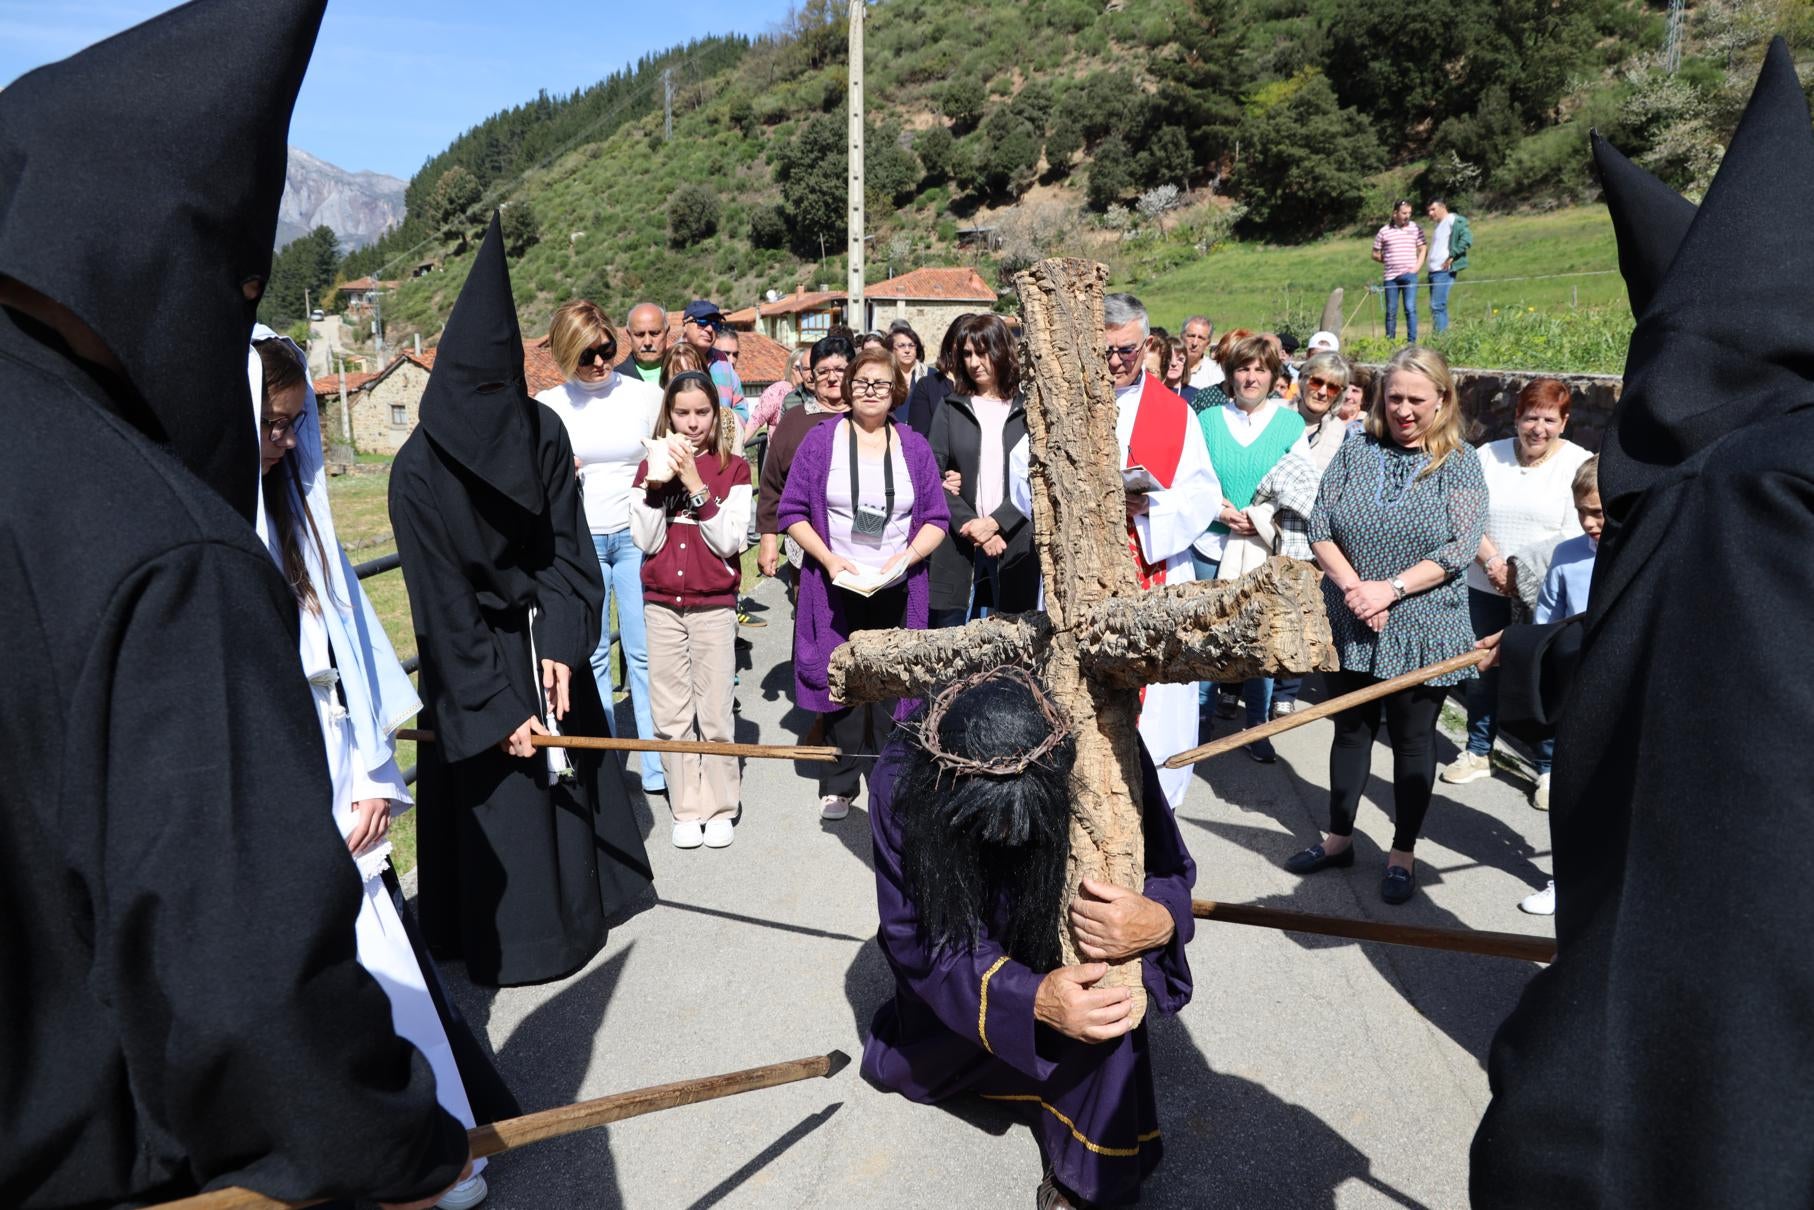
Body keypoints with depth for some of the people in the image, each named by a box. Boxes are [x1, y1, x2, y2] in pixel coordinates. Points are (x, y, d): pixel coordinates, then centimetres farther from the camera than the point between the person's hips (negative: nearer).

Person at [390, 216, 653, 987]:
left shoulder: (542, 430, -10)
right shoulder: (420, 470, -20)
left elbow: (565, 546, -7)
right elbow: (444, 604, -18)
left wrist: (561, 645, -17)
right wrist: (499, 708, -19)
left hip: (545, 636, 4)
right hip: (471, 648, -4)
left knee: (569, 769, 15)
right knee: (498, 797, 2)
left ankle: (580, 897, 35)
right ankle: (509, 933, 20)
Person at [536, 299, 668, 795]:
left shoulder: (647, 396, 2)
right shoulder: (547, 406, 4)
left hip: (637, 536, -1)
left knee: (645, 653, -1)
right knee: (589, 656, 7)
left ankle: (658, 768, 7)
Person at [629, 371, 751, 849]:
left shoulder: (733, 468, -1)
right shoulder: (651, 467, 5)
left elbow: (728, 541, -11)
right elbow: (646, 541, -4)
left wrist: (694, 482, -16)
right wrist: (658, 481, -13)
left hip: (713, 605, -2)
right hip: (661, 604, 3)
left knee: (715, 713, 1)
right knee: (670, 715, 7)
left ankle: (720, 806, 16)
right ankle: (686, 808, 19)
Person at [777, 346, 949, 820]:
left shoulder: (914, 447, 8)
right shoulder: (820, 440, 3)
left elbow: (936, 518, 8)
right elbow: (792, 511, 2)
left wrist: (906, 556, -10)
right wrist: (829, 558, -11)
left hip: (896, 591, 1)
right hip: (836, 587, -1)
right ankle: (839, 785, 15)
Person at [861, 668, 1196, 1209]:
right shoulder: (904, 778, -36)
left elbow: (1170, 871, -21)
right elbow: (913, 937, -30)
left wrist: (1161, 920, -46)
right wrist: (1032, 998, -46)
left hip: (1063, 941, -1)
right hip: (963, 940, 2)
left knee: (1111, 984, -33)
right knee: (905, 1070, 19)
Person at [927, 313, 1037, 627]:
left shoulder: (1028, 410, 7)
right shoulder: (951, 409, 11)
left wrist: (994, 522, -12)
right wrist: (969, 524, -10)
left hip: (1016, 549, -1)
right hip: (958, 546, 1)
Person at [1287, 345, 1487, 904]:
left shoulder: (1460, 463, -3)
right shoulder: (1356, 450, 4)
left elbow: (1461, 547, -12)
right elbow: (1319, 527, -2)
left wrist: (1390, 589, -20)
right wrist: (1352, 586, -15)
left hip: (1420, 630, -2)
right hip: (1352, 626, 3)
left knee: (1413, 739, 8)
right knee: (1351, 729, 14)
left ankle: (1403, 853, 23)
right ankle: (1339, 837, 28)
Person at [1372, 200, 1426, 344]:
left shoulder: (1416, 229, 8)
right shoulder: (1384, 231, 7)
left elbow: (1423, 249, 9)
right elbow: (1375, 254, 12)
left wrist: (1417, 267, -3)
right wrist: (1388, 261, 1)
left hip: (1409, 275, -1)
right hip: (1391, 276, 1)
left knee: (1410, 308, -8)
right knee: (1391, 311, 4)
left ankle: (1412, 341, -6)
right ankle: (1389, 341, 11)